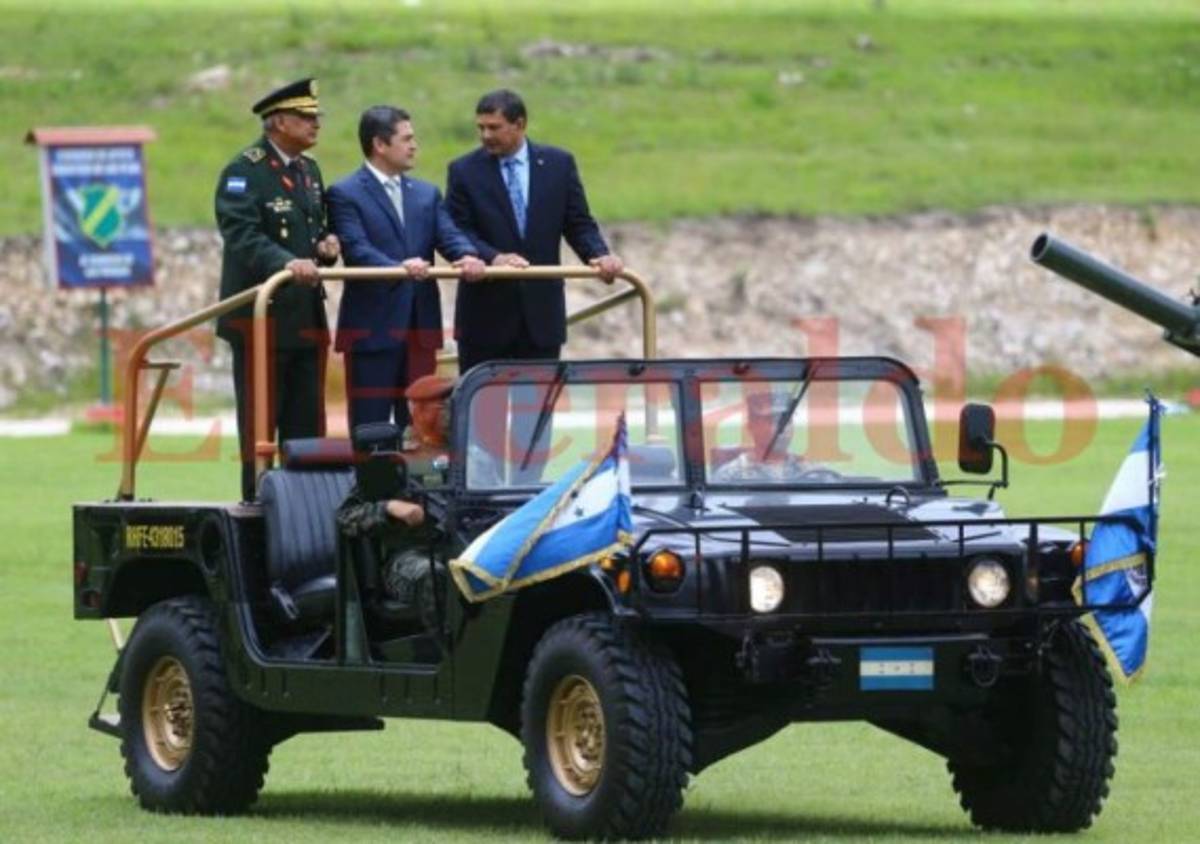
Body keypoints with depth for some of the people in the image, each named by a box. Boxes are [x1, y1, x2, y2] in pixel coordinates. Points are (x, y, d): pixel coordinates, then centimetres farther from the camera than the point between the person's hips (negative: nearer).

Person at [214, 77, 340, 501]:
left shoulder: (309, 171, 17)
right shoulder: (244, 172, -11)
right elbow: (242, 235, -24)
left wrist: (325, 246, 3)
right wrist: (285, 263, -40)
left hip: (307, 319, 8)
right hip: (262, 318, -8)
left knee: (307, 426, 9)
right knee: (259, 423, -3)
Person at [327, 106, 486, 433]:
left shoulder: (427, 194, 17)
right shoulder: (345, 195, -3)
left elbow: (448, 235, 4)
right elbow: (357, 249, -16)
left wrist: (468, 257, -20)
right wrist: (399, 268, -34)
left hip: (420, 329, 6)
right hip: (372, 329, -6)